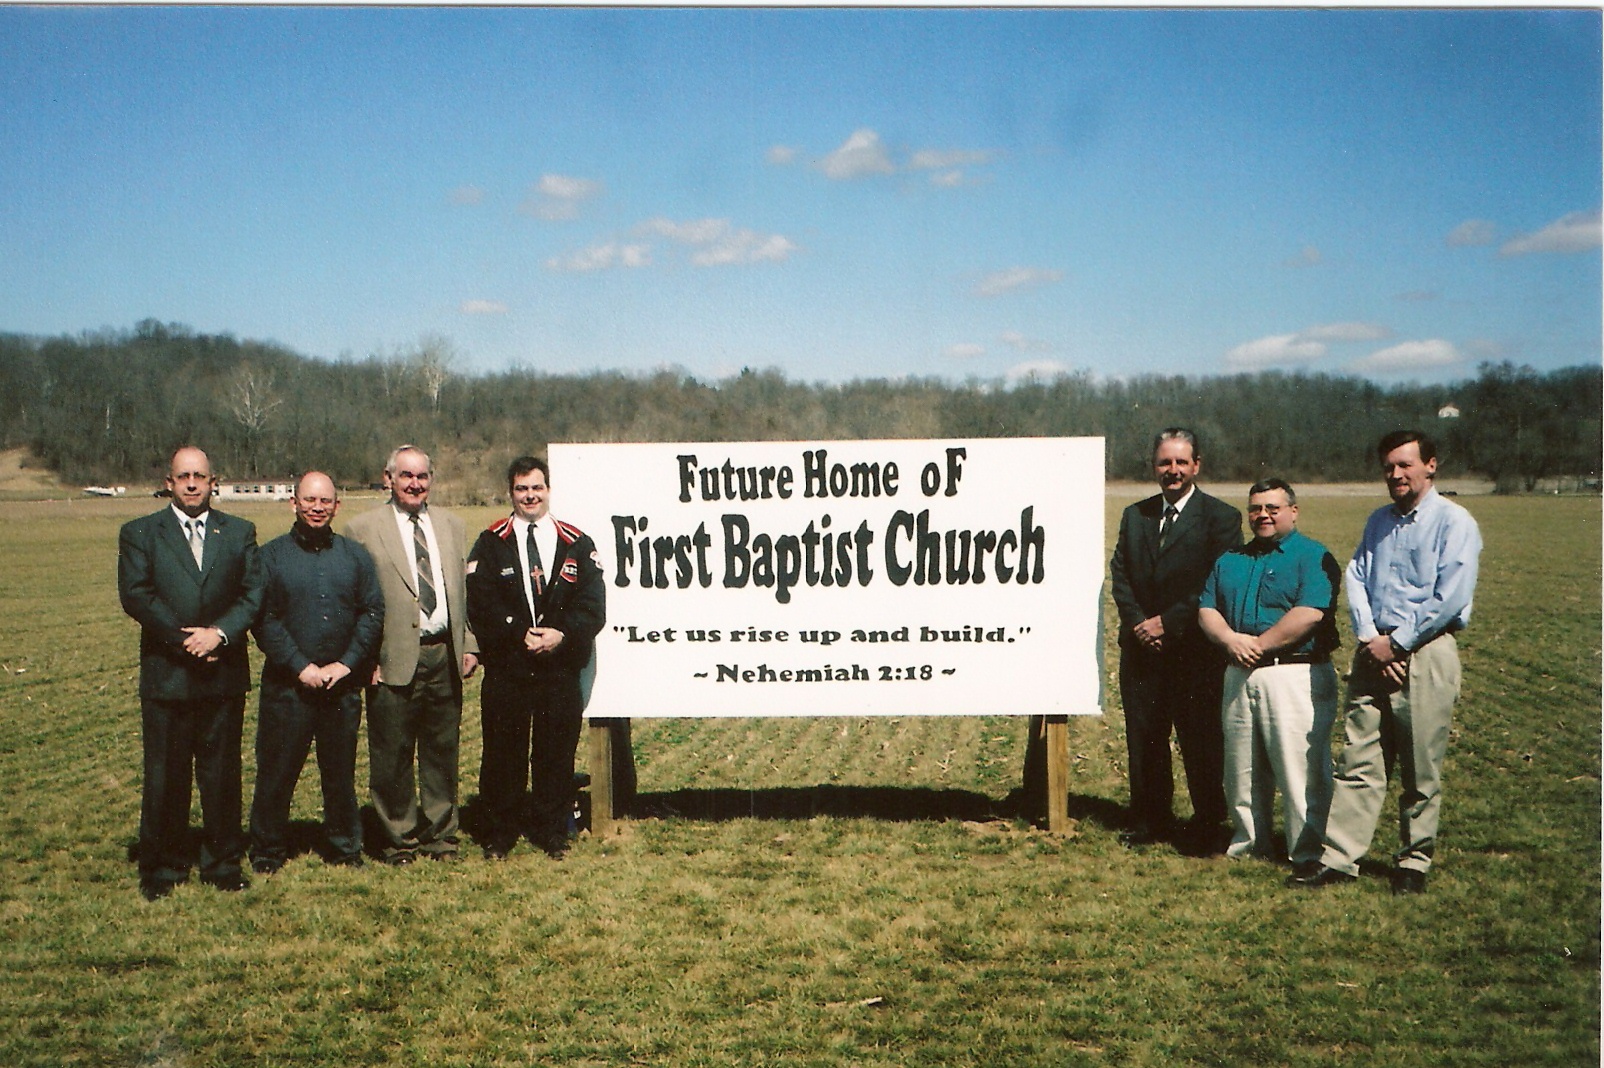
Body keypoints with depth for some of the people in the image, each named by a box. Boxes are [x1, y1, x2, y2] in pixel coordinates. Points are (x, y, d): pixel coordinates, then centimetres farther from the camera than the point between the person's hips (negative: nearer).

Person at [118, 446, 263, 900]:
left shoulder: (239, 533, 10)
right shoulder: (139, 533, 5)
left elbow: (253, 594, 2)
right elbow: (135, 595, -6)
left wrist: (219, 633, -14)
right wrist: (184, 642, -12)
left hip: (224, 672, 2)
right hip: (165, 674, -1)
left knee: (222, 772, 7)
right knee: (165, 776, 4)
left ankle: (223, 863, 18)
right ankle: (162, 867, 17)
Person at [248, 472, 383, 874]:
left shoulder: (355, 555, 8)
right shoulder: (271, 555, 0)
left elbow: (373, 612, 4)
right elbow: (264, 619, -6)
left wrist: (347, 663, -7)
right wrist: (300, 666, -12)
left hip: (343, 685, 2)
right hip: (287, 685, -2)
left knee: (341, 772, 11)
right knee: (276, 772, 4)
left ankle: (345, 848, 23)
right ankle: (268, 852, 18)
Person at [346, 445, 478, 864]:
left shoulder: (452, 526, 13)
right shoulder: (363, 529, -1)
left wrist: (469, 645, 7)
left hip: (444, 657, 4)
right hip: (394, 659, -4)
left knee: (442, 752, 11)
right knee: (392, 758, 4)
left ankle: (440, 836, 24)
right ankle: (398, 841, 19)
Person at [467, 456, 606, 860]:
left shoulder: (577, 544, 7)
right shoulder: (490, 544, 5)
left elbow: (593, 606, 0)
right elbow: (481, 606, -4)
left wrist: (562, 635, -15)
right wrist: (519, 634, -16)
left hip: (561, 667, 1)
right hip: (506, 668, -1)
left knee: (557, 751, 6)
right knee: (503, 751, 5)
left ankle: (553, 833, 19)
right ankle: (500, 834, 18)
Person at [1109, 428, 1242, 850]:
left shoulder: (1220, 517, -2)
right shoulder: (1135, 515, 13)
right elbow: (1120, 575, 9)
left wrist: (1168, 622, -13)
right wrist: (1138, 623, -7)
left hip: (1194, 651, -4)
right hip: (1142, 648, 5)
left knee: (1200, 741, 0)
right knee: (1143, 737, 10)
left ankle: (1209, 825, 13)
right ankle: (1150, 820, 23)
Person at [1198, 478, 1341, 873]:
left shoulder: (1313, 557, -3)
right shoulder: (1230, 561, 18)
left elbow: (1310, 614, -16)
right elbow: (1206, 610, 10)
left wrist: (1259, 644, -13)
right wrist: (1231, 640, -10)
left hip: (1294, 674, -6)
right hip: (1239, 676, 6)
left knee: (1301, 770, -5)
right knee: (1241, 769, 13)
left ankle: (1308, 854, 3)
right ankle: (1248, 841, 27)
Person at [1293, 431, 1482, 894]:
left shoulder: (1454, 522, -4)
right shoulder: (1379, 521, 16)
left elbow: (1450, 599, -12)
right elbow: (1355, 578, 9)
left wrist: (1396, 643, -12)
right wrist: (1369, 638, -7)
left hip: (1425, 655, -5)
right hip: (1375, 653, 5)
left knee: (1421, 773, 3)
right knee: (1358, 762, 3)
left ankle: (1414, 863, 15)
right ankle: (1340, 858, 5)